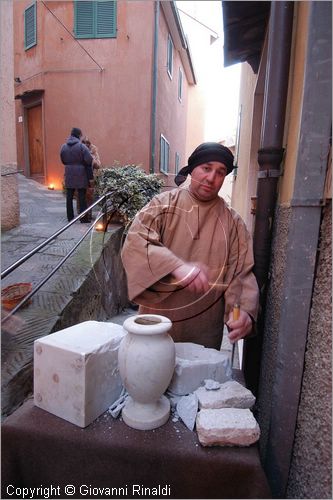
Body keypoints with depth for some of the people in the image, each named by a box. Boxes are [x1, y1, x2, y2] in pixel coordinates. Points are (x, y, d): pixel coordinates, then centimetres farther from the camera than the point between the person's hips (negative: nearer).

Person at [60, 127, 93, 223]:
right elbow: (89, 160, -17)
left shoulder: (64, 146, 6)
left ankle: (70, 217, 17)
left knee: (69, 196, 11)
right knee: (82, 197, 0)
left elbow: (63, 160, 9)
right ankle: (83, 218, 2)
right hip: (80, 174, -5)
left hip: (69, 174, 5)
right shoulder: (81, 146, -11)